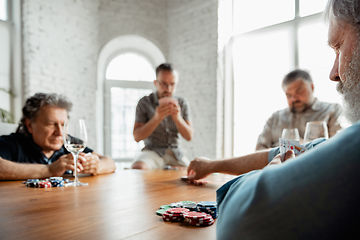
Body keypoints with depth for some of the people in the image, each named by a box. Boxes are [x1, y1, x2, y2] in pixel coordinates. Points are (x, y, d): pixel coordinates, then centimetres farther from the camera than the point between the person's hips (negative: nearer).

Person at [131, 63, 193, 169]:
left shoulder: (182, 103, 6)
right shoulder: (144, 103, -2)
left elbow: (189, 136, 1)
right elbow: (137, 137, -8)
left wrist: (177, 118, -18)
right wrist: (157, 118, -23)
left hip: (175, 152, 3)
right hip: (152, 151, -2)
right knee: (137, 168, -32)